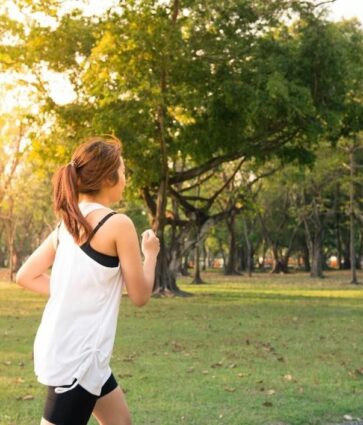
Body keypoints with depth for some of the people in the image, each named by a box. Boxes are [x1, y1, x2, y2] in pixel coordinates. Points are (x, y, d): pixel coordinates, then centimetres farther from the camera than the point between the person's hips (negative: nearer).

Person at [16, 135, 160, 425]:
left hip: (61, 347, 9)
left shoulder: (67, 222, 8)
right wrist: (150, 253, 9)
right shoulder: (118, 224, -14)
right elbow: (140, 296, -7)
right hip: (76, 356, -9)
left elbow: (26, 276, 11)